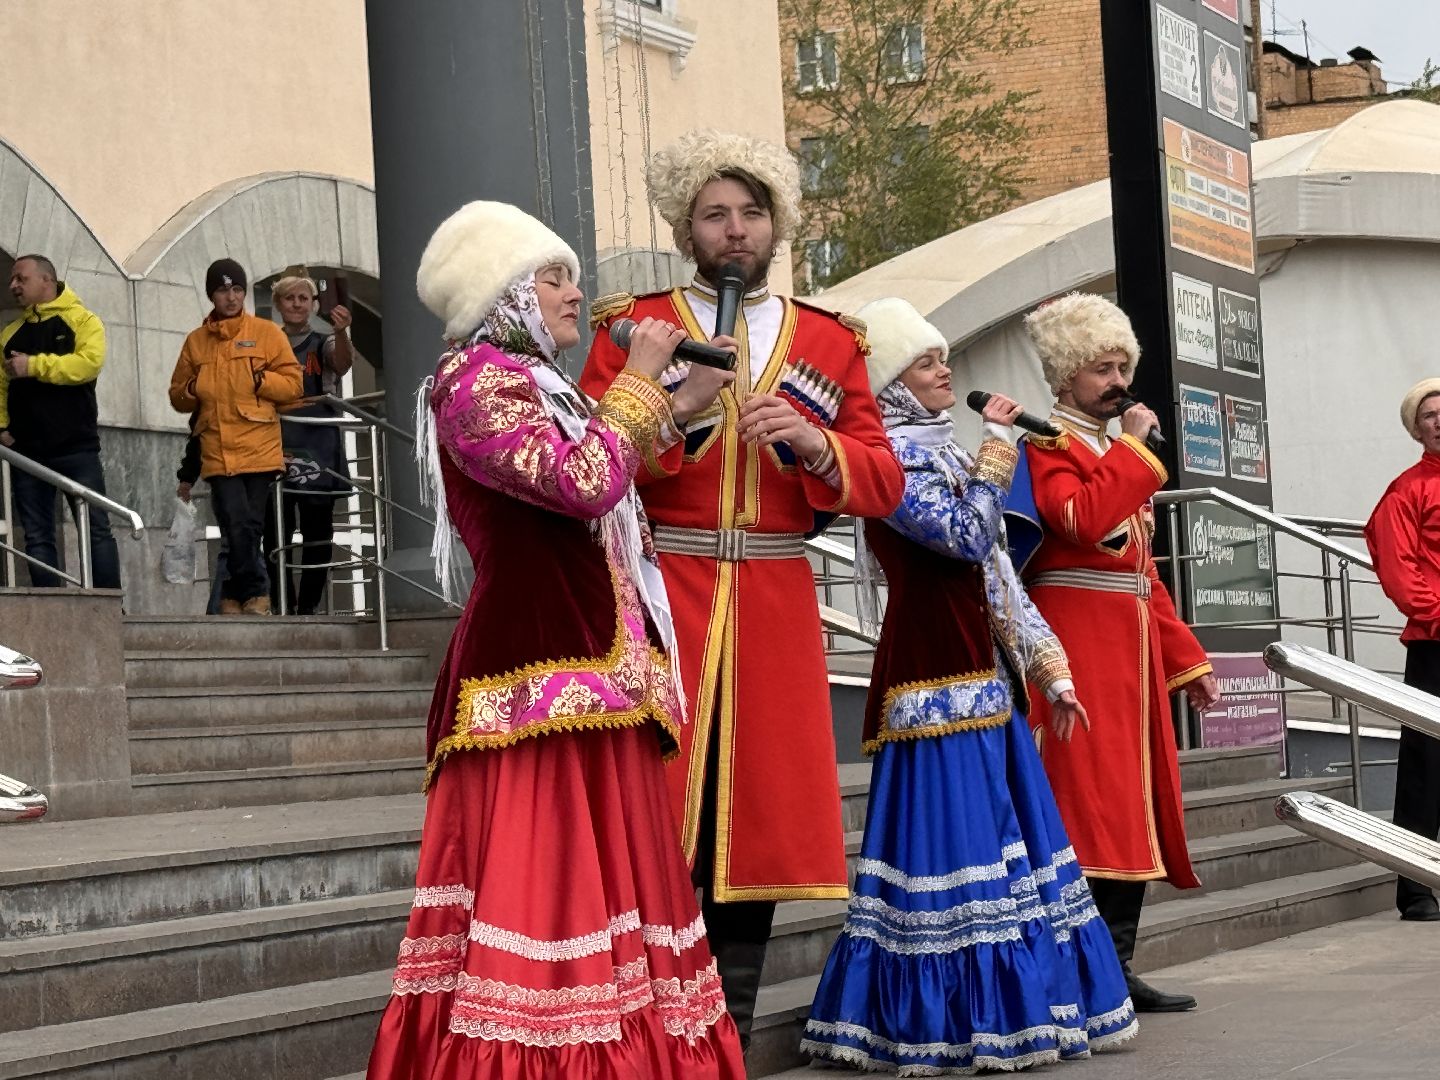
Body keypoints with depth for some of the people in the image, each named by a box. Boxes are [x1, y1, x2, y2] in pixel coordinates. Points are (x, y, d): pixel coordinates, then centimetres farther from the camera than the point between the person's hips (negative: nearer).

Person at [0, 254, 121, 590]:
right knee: (37, 537, 2)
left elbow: (89, 362, -15)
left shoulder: (83, 321, 3)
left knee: (96, 529, -7)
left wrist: (34, 366, -17)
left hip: (77, 448, -5)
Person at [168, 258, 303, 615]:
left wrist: (260, 380, -13)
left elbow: (292, 383, 3)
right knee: (237, 525, -12)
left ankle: (235, 595, 12)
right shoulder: (196, 341, 15)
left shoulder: (267, 333, 8)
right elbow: (178, 395, 20)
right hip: (218, 452, 1)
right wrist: (191, 390, -2)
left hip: (260, 450, -1)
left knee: (249, 526, 1)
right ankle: (256, 593, -2)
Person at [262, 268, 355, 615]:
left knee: (317, 535, 0)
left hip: (317, 452, -1)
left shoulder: (323, 345, 7)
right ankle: (283, 609, -2)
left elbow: (342, 363, -16)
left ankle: (308, 608, 6)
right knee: (275, 533, -5)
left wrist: (341, 333, -36)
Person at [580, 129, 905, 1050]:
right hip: (660, 601, -3)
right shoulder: (632, 329, 7)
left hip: (776, 612, 3)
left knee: (757, 826, 4)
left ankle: (729, 1044, 12)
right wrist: (679, 408, -18)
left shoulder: (831, 343, 14)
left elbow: (883, 483, 7)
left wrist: (812, 441, -11)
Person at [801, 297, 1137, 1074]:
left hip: (985, 680, 9)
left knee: (1004, 836, 9)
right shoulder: (887, 461, -8)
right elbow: (967, 533, -19)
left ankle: (1011, 1006, 15)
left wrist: (1050, 671, 14)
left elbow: (999, 576, 18)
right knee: (951, 838, -9)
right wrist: (997, 443, -10)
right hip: (933, 686, -9)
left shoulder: (944, 455, 18)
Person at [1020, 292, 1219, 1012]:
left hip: (1133, 647, 9)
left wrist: (1186, 659, 19)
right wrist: (1132, 446, -14)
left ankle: (1117, 971, 10)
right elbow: (1082, 519, -24)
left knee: (1136, 805, 7)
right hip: (1077, 646, -9)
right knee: (1088, 798, -12)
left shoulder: (1120, 456, 22)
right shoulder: (1045, 446, -4)